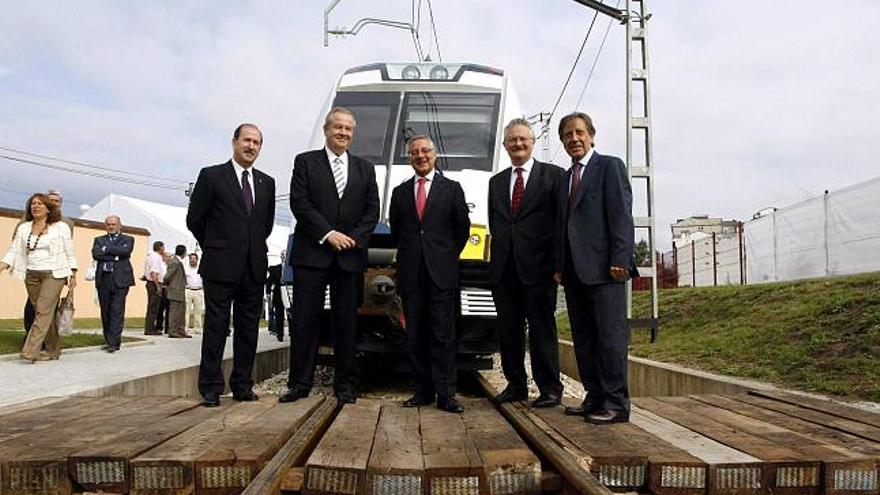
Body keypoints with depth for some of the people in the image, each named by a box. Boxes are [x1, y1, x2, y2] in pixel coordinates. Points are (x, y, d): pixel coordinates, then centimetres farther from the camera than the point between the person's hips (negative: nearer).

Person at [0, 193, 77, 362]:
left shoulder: (60, 227, 2)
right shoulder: (24, 228, 12)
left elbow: (69, 252, 2)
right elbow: (14, 250, 6)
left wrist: (73, 274, -2)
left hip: (53, 274, -4)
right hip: (32, 275, 4)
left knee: (43, 311, -14)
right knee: (46, 313, 7)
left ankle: (30, 351, -17)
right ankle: (53, 351, 16)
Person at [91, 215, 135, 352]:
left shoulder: (128, 239, 12)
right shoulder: (99, 240, 18)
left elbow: (125, 251, -9)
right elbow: (95, 254, -1)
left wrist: (106, 249, -3)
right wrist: (115, 256, -8)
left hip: (120, 279, -3)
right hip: (103, 279, 3)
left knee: (117, 311, -10)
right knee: (105, 311, 5)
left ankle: (114, 342, -11)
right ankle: (108, 340, 17)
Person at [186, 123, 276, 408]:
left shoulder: (267, 183, 12)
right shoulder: (211, 176, 0)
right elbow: (194, 219, 2)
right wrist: (215, 248, 9)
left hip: (254, 267, 4)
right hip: (221, 266, -4)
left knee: (248, 328, 8)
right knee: (216, 328, 0)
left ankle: (242, 385, 17)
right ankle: (211, 388, 8)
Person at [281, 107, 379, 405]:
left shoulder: (365, 169, 15)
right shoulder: (305, 162, 6)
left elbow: (372, 211, 8)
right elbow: (299, 204, -5)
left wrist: (353, 238, -8)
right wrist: (329, 234, -13)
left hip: (351, 257, 3)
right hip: (311, 255, -2)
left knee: (346, 322, 5)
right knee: (305, 320, 1)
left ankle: (344, 384, 14)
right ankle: (300, 383, 9)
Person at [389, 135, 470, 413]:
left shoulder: (452, 189, 8)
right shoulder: (400, 192, 16)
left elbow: (463, 228, 9)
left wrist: (448, 257, 7)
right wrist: (408, 256, 13)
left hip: (441, 273, -3)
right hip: (410, 274, 3)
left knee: (443, 335, -5)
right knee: (415, 336, 4)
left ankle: (445, 395, -2)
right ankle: (423, 391, 11)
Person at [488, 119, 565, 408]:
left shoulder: (553, 175, 4)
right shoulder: (496, 181, 19)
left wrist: (556, 262, -8)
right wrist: (498, 256, 9)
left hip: (537, 267, -5)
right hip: (504, 269, 5)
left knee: (542, 330, 0)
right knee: (508, 331, 9)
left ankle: (549, 389, 9)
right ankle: (515, 385, 20)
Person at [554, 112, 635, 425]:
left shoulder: (610, 166, 1)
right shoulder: (565, 178, 22)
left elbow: (621, 215, -9)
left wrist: (620, 260, -17)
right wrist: (559, 266, 13)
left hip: (602, 268, -8)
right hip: (574, 271, 8)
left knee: (611, 337, -5)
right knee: (584, 338, 9)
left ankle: (616, 404, 0)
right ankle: (595, 398, 17)